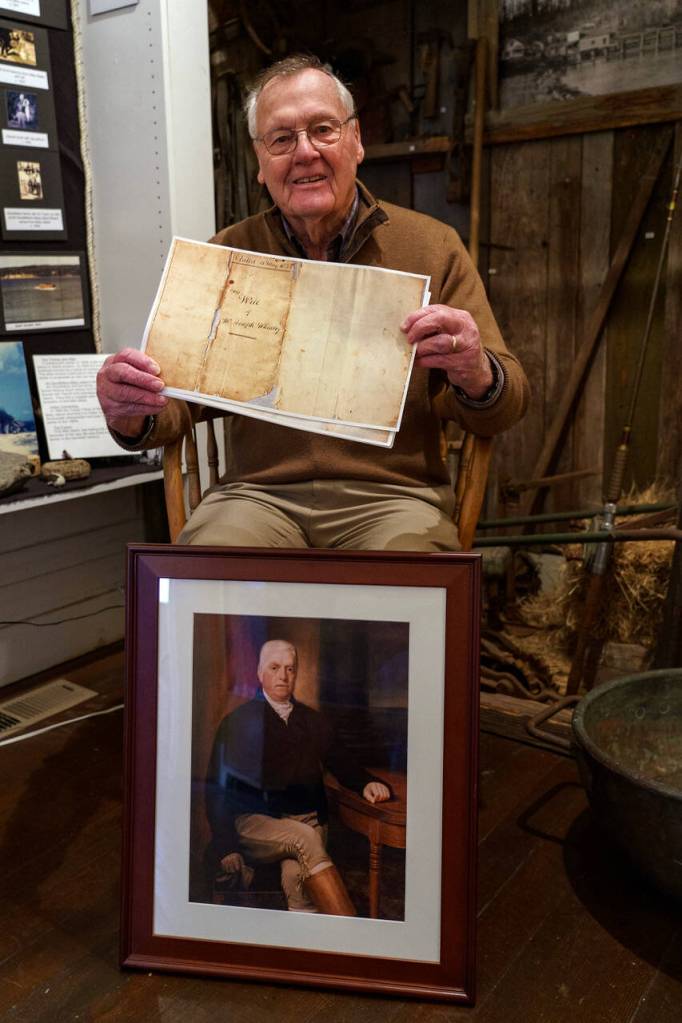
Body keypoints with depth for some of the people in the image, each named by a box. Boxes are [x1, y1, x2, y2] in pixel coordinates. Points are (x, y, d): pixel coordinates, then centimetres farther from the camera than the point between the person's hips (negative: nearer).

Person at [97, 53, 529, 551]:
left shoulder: (432, 246, 5)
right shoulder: (225, 255, 9)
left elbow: (503, 412, 3)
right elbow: (177, 400, 8)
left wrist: (475, 376, -22)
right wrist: (132, 419, -16)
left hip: (390, 495, 0)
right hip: (258, 491, 1)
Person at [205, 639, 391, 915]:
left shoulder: (313, 720, 19)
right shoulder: (237, 722, 7)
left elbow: (340, 763, 19)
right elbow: (216, 787, 3)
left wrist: (366, 784, -6)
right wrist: (226, 847, -8)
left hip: (308, 820, 3)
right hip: (256, 822, -2)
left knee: (295, 875, -32)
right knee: (305, 837, -33)